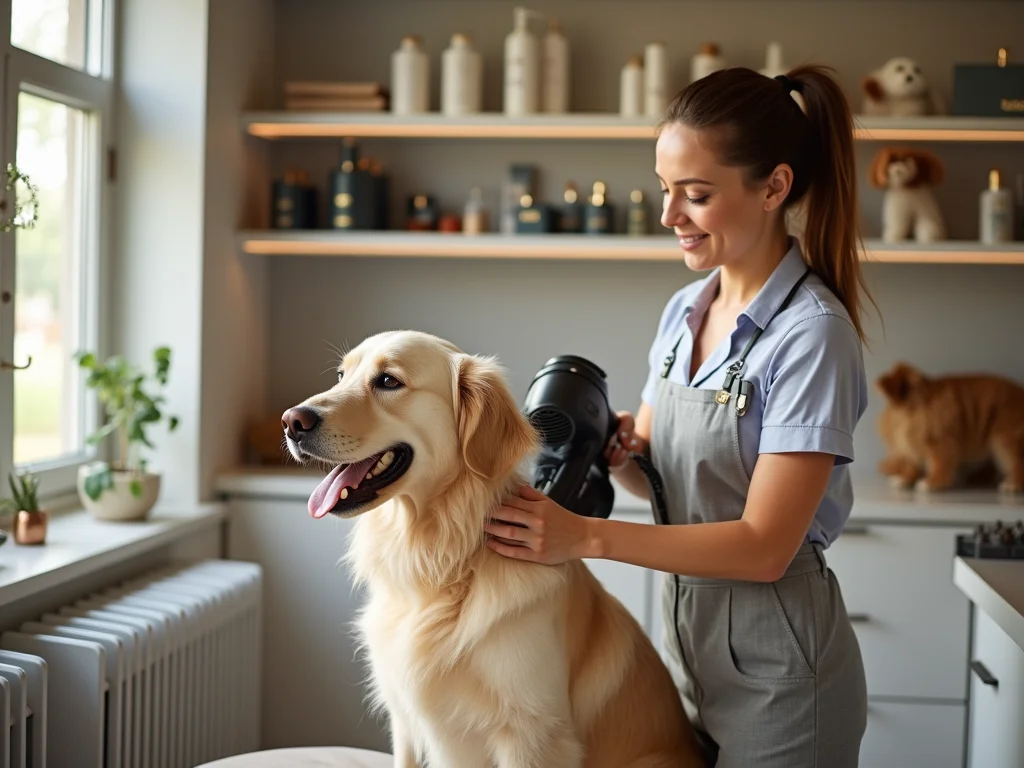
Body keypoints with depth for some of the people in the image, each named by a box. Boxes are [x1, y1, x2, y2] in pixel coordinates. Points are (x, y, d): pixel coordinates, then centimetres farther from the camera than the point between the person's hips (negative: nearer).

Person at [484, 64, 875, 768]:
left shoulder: (812, 333, -19)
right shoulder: (685, 312, 4)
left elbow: (764, 546, -22)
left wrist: (586, 536, -25)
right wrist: (618, 448, -9)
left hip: (776, 664, -7)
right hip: (686, 627, 7)